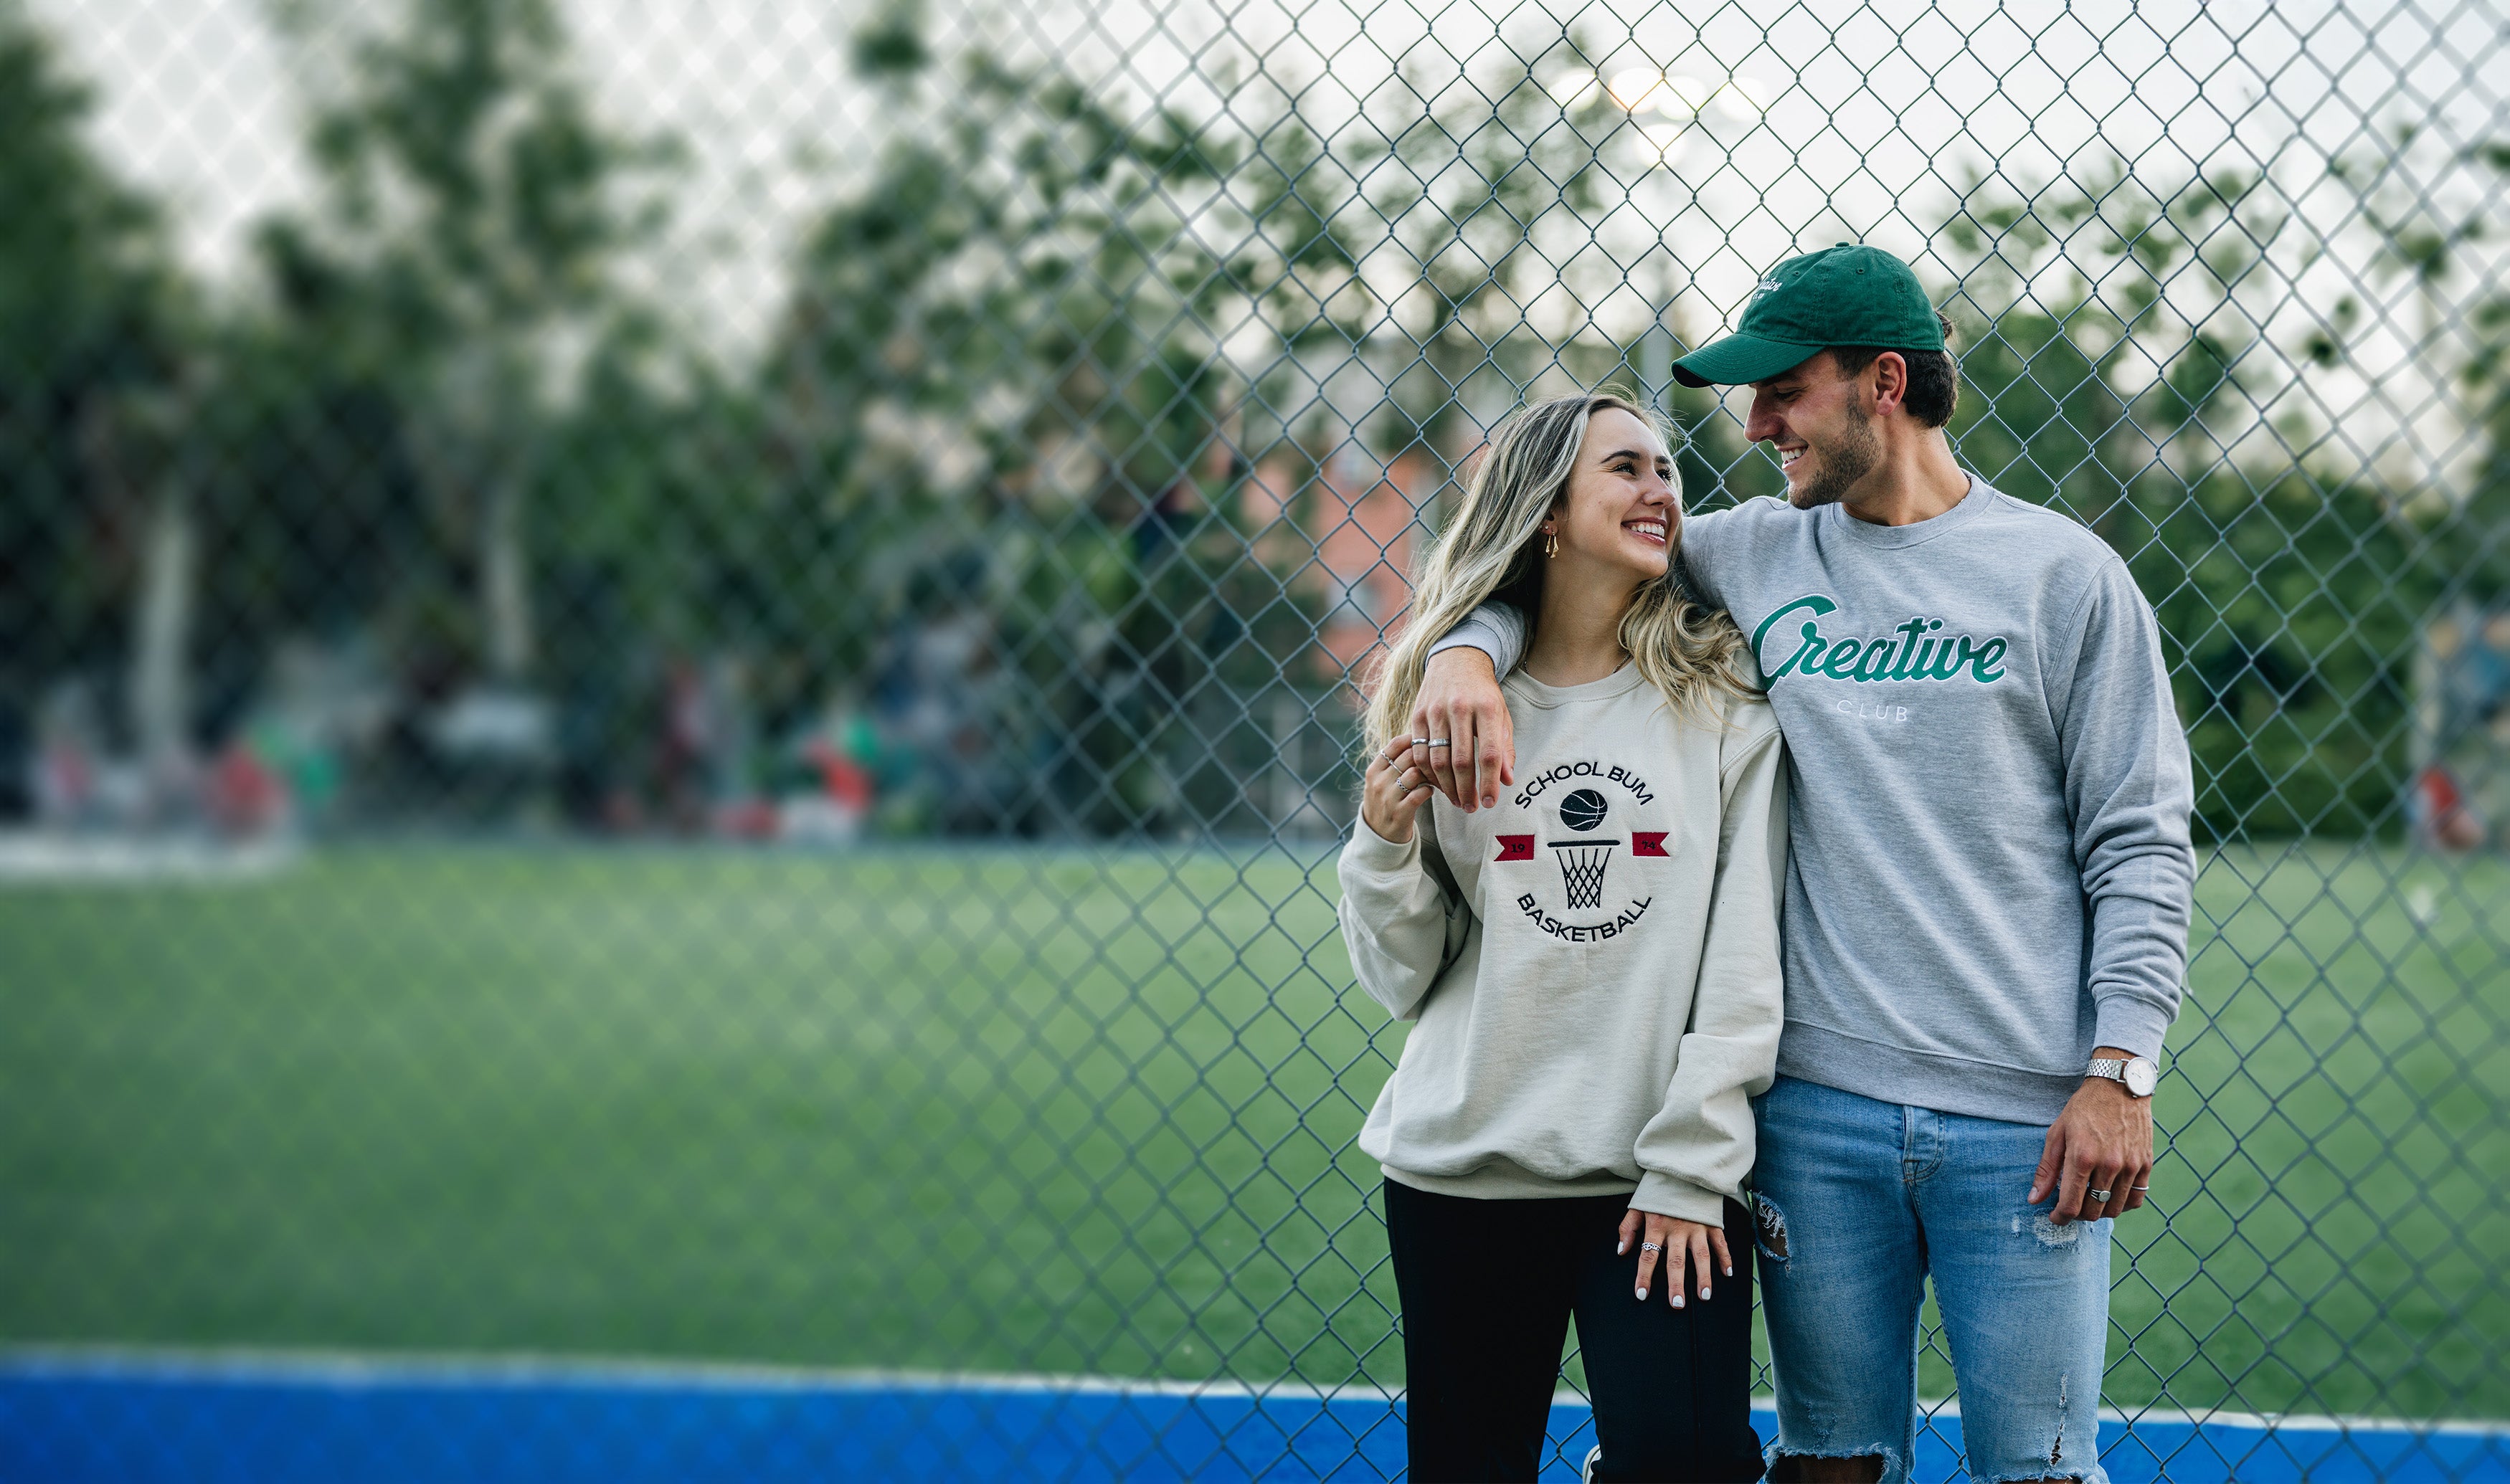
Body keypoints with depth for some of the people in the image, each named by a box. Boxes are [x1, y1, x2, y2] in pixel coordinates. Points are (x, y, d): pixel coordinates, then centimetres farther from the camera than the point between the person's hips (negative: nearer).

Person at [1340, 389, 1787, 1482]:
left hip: (1665, 1180, -1)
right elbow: (1404, 981, 8)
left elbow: (1745, 962, -3)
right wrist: (1384, 849, -10)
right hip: (1464, 1171, 1)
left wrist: (1690, 1170, -10)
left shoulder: (1723, 703, 1)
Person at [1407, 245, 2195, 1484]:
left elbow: (2140, 843, 0)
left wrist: (2119, 1071, -8)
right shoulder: (1751, 556, 8)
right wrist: (1469, 648, -7)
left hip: (2023, 1122, -3)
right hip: (1817, 1105, 3)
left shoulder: (2066, 575, 1)